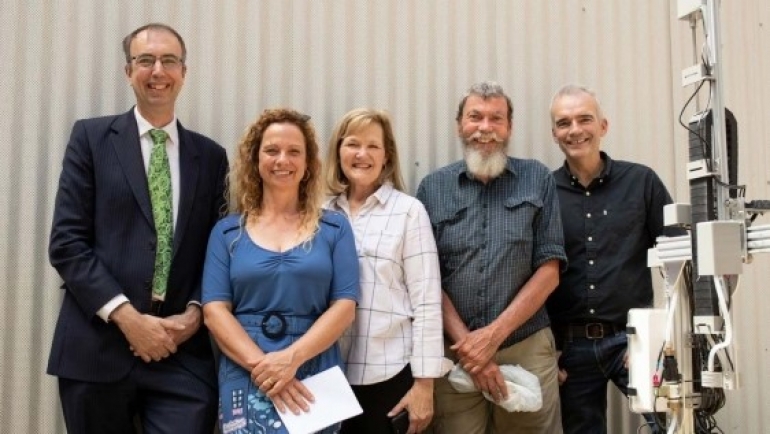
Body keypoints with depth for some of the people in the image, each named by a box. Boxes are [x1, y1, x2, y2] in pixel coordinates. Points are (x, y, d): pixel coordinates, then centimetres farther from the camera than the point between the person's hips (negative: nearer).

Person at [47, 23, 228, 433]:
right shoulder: (92, 137, 3)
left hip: (183, 352, 2)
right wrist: (127, 317, -12)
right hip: (97, 348, -1)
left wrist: (195, 313, -6)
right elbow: (66, 242, -4)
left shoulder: (210, 155, 11)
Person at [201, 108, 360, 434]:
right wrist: (260, 365, -15)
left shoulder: (334, 228, 7)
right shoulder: (227, 232, 8)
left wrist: (292, 358, -16)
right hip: (246, 382, 0)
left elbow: (344, 306, -2)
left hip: (315, 380, 0)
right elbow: (214, 310, -1)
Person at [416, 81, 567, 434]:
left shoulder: (537, 180, 4)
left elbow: (549, 270, -1)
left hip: (528, 350, 0)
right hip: (455, 353, 0)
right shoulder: (433, 188, 5)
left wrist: (494, 334, -9)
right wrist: (466, 343, -9)